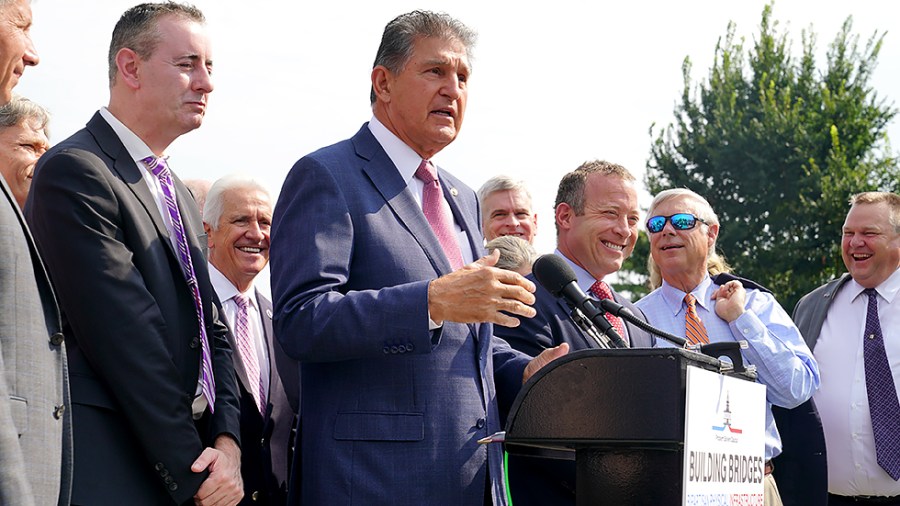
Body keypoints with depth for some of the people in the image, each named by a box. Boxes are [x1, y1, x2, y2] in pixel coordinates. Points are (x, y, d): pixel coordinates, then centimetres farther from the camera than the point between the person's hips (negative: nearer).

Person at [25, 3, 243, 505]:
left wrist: (227, 441, -3)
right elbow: (126, 339, -17)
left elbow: (211, 329, 12)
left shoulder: (180, 195, 17)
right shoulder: (74, 171, -11)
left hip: (196, 457, 8)